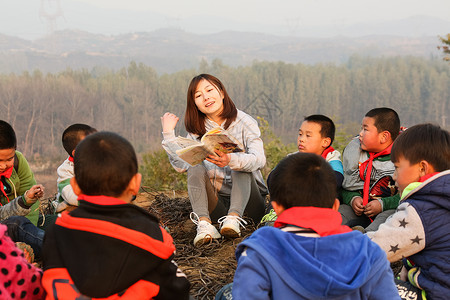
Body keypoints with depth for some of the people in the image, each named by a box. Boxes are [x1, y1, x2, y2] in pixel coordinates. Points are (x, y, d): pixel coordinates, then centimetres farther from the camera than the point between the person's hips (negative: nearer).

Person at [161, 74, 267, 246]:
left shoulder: (244, 122, -5)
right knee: (196, 168, -20)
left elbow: (259, 160, -23)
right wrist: (168, 133, -9)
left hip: (247, 200, -2)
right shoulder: (197, 130, 7)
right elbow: (181, 165, -7)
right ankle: (204, 224, -41)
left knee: (240, 166, -25)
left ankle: (234, 218, -46)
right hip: (217, 203, 2)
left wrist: (230, 160, -42)